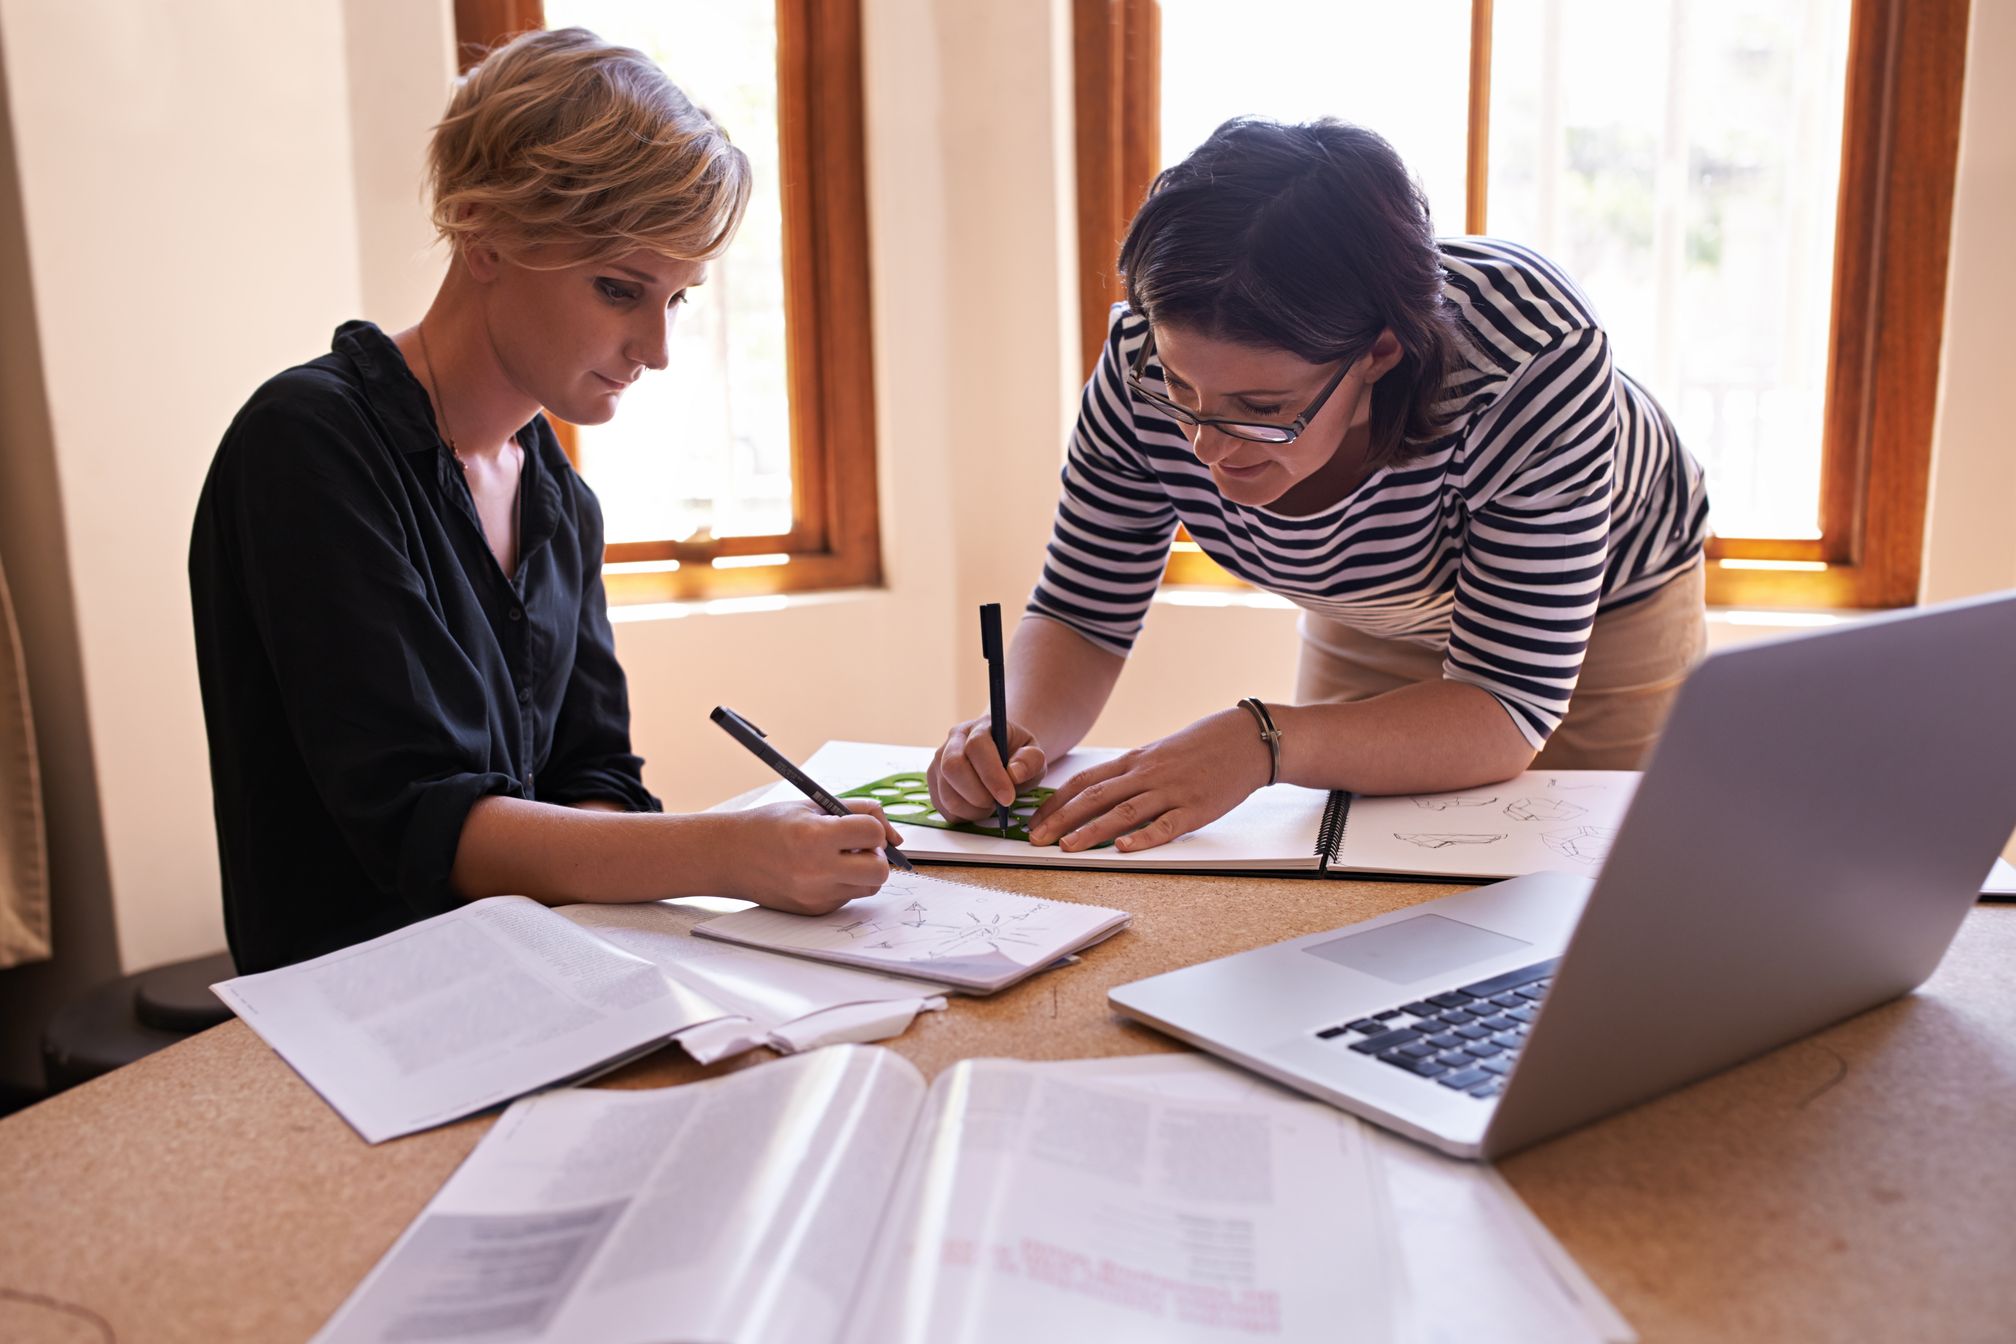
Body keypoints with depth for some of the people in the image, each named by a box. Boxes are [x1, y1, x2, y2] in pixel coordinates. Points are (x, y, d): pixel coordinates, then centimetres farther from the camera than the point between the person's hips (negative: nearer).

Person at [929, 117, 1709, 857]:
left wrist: (1264, 743, -53)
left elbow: (1509, 710, -38)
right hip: (1366, 621, 2)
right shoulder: (1149, 358, -31)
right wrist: (1020, 728, -42)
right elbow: (1082, 615, -20)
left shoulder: (1536, 360, -40)